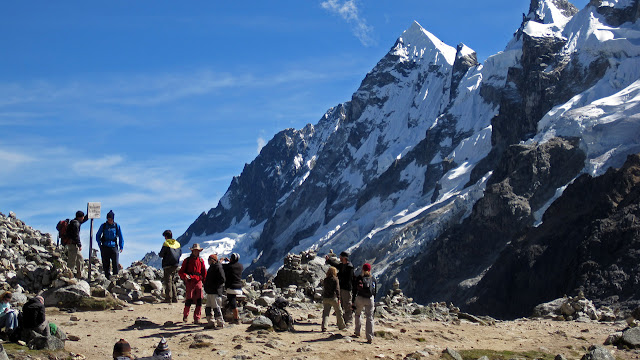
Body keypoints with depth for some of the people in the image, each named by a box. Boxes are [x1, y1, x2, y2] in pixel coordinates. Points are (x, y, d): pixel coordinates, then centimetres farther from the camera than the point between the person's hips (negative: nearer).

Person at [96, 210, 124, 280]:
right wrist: (100, 245, 3)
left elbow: (121, 237, 11)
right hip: (105, 247, 1)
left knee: (115, 264, -11)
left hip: (114, 247, -1)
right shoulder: (103, 226, 4)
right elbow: (97, 236, 15)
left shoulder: (117, 226, 3)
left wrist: (121, 247, 3)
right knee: (106, 265, 3)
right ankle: (108, 278, 9)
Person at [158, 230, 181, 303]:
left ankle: (168, 299, -8)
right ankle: (175, 298, 12)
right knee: (172, 282, 15)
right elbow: (180, 253, 15)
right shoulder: (177, 244, 8)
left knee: (168, 282, -4)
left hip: (168, 265, -6)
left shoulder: (166, 244, -11)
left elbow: (161, 255, -11)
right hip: (175, 265, 6)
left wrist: (159, 254, 11)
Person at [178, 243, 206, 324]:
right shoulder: (187, 260, 5)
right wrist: (185, 276, -18)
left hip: (198, 282, 3)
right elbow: (181, 272, 3)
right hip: (190, 282, -3)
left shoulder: (201, 260, 13)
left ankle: (197, 318, 2)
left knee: (199, 301, -4)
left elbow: (204, 272, 16)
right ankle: (185, 316, 14)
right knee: (189, 300, -7)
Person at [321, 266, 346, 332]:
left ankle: (324, 327, -12)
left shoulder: (325, 280, 8)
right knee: (338, 312, 12)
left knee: (326, 312, 2)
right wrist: (338, 298, -13)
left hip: (325, 298, 4)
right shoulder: (335, 279, -7)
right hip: (333, 298, -4)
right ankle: (341, 326, 21)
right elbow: (337, 289, -13)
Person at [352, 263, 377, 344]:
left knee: (357, 314, 23)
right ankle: (370, 337, -9)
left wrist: (353, 301, 2)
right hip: (370, 299, 0)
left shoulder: (359, 278, 0)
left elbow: (355, 290, -2)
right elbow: (375, 292, 8)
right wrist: (374, 303, 15)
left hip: (360, 298, 0)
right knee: (370, 318, 0)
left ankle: (357, 333, 26)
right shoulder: (373, 279, 5)